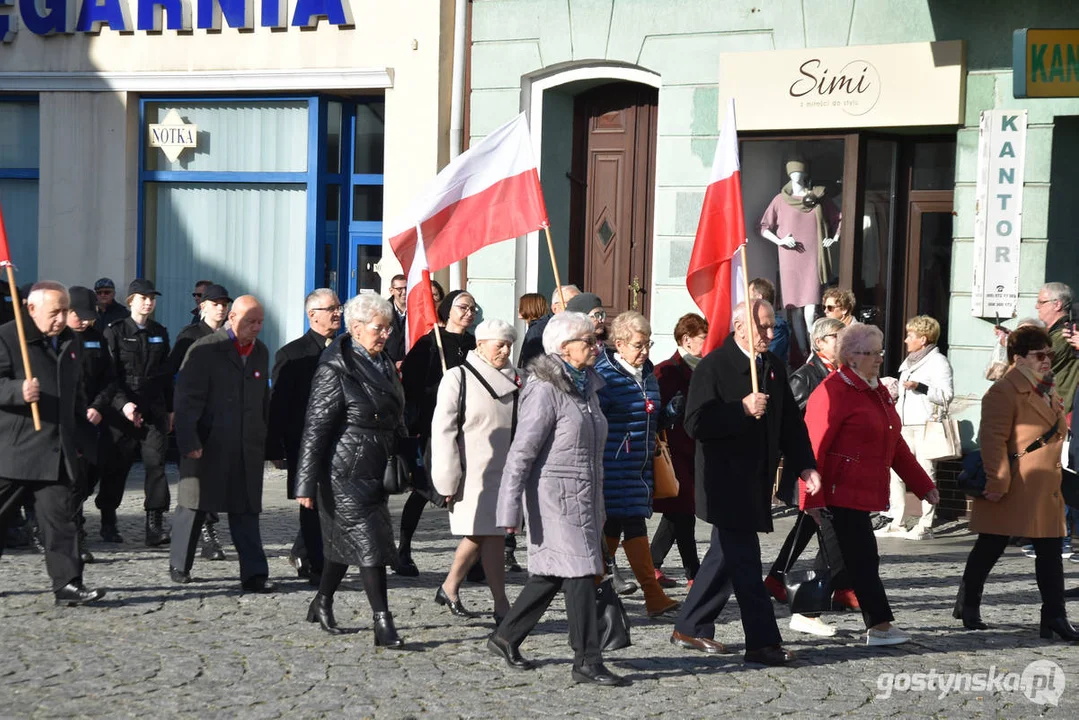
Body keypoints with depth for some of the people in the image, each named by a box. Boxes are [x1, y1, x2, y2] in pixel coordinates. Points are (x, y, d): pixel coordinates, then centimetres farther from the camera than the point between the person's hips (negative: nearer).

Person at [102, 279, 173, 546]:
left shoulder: (160, 333, 13)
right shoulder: (115, 331, -2)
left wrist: (170, 409, 14)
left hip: (155, 410, 3)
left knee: (156, 463, -8)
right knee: (117, 464, 5)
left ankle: (155, 524, -11)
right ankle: (108, 520, 21)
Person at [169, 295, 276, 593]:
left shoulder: (261, 352, 12)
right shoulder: (205, 350, -8)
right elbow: (187, 398, -12)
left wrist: (267, 442, 19)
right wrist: (189, 442, -19)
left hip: (247, 447, 4)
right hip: (207, 446, -4)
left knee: (246, 512, 0)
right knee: (194, 505, 8)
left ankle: (254, 574, -3)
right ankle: (179, 566, 22)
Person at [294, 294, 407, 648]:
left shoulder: (383, 364, 11)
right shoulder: (335, 369, -15)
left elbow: (395, 419, 21)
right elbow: (315, 429, -15)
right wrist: (306, 484, -17)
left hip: (375, 472, 8)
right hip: (346, 473, -8)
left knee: (344, 541, 18)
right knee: (369, 543, -11)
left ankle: (322, 605, 33)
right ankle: (383, 623, -10)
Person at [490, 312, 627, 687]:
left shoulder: (585, 386, 13)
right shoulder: (546, 389, -14)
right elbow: (521, 452, -16)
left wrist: (598, 507, 23)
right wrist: (510, 511, -19)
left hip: (584, 498, 9)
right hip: (555, 497, -9)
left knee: (550, 574, 13)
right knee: (579, 574, -8)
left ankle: (506, 638, 26)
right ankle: (587, 661, -3)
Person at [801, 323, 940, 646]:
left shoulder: (877, 391, 17)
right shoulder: (833, 392, -13)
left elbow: (895, 444, 23)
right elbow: (814, 446, -17)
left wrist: (923, 485, 22)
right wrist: (811, 496, -21)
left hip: (865, 492, 9)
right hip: (841, 492, -9)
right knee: (863, 558, -8)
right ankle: (880, 626, -7)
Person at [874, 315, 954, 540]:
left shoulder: (938, 362, -6)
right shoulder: (909, 362, 21)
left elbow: (946, 395, -16)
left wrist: (919, 387, -24)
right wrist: (895, 395, 15)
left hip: (926, 426, -8)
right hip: (905, 426, 8)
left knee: (926, 475, -4)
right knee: (895, 473, 3)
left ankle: (925, 526, 1)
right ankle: (895, 523, 7)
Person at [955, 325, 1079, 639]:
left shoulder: (1048, 389, 15)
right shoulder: (1004, 392, -15)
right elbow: (993, 439, -20)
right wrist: (997, 483, -24)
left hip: (1045, 488, 8)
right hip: (1011, 489, -8)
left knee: (1050, 553, 4)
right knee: (989, 549, 6)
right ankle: (967, 605, 22)